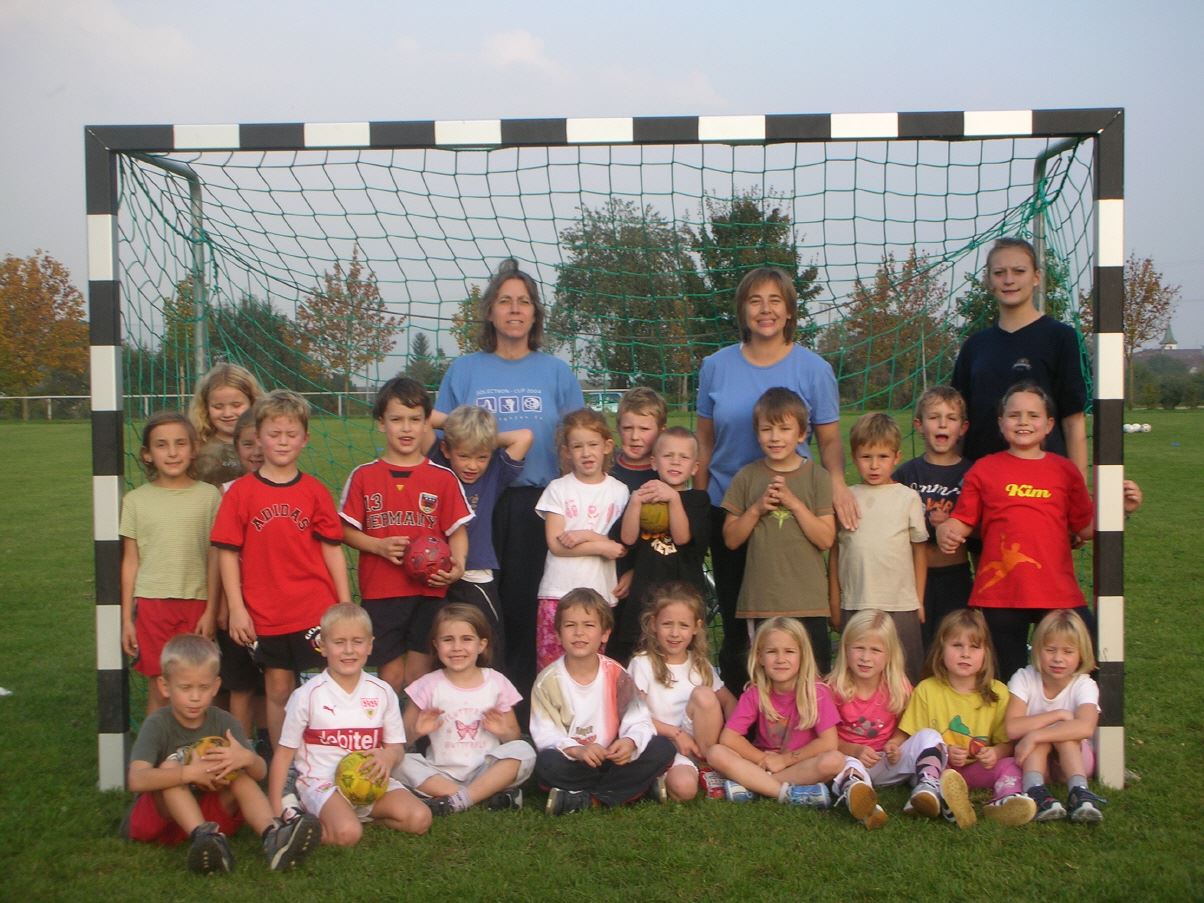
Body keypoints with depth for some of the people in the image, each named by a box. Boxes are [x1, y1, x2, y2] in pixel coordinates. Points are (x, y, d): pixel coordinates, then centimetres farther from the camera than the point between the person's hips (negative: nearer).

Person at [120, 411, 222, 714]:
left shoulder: (209, 496, 1)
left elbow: (214, 558, 3)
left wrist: (211, 610, 0)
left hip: (196, 603, 0)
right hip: (151, 603, 1)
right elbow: (130, 561, 7)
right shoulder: (136, 500, 4)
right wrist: (126, 618, 6)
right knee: (160, 688, 4)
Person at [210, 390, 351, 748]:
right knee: (278, 688, 12)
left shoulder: (315, 492, 2)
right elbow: (228, 552, -1)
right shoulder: (241, 492, -1)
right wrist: (236, 609, -5)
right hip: (264, 614, 0)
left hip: (316, 610, 0)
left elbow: (332, 549, 3)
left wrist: (346, 607, 1)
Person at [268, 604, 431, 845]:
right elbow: (285, 752, 0)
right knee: (347, 833, -33)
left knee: (419, 819, -17)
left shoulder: (382, 692, 4)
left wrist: (388, 757, -16)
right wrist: (275, 809, -6)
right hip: (323, 783, -4)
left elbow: (397, 747, 10)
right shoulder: (307, 695, -5)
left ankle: (361, 814, 3)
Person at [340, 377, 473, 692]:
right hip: (380, 592, 0)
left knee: (419, 676, 5)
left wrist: (457, 566, -15)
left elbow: (457, 530, 3)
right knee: (391, 675, 5)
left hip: (429, 590, 0)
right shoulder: (364, 476, 2)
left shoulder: (443, 478, 2)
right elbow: (346, 530, 5)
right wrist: (379, 546, -13)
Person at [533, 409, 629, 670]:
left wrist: (586, 535, -14)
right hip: (559, 591, -1)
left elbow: (623, 545, -1)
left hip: (601, 592, 1)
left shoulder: (619, 491, 5)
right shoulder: (558, 489, 1)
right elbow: (555, 544, -6)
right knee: (551, 665, -2)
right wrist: (602, 546, -12)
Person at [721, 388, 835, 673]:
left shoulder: (817, 477, 0)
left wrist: (794, 502, -14)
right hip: (759, 603, 1)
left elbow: (826, 539, -6)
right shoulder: (747, 477, 4)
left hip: (808, 603, -1)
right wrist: (757, 508, -10)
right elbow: (731, 539, 4)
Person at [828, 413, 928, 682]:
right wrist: (834, 602, 8)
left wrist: (919, 600, 5)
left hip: (901, 604, -1)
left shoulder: (908, 497, 2)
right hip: (854, 605, 1)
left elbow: (919, 551, 5)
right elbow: (835, 551, 8)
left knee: (905, 677, 5)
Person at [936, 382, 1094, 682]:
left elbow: (1085, 528, 11)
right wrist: (945, 531, -18)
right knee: (1008, 680, 9)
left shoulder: (1065, 471, 9)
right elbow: (963, 520, 3)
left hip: (1058, 592, 1)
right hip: (999, 593, -1)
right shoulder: (983, 470, 5)